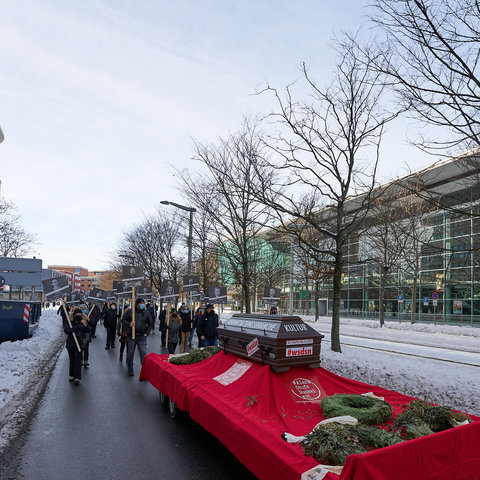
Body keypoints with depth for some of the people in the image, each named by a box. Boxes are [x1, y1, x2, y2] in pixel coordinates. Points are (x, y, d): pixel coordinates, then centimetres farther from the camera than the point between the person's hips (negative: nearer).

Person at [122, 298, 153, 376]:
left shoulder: (146, 312, 3)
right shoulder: (130, 311, -2)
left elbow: (150, 324, 11)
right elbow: (123, 320, 4)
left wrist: (147, 333, 2)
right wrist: (129, 324, -16)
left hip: (142, 336, 0)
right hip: (131, 336, 0)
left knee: (143, 353, -4)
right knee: (130, 354, 9)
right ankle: (130, 370, 26)